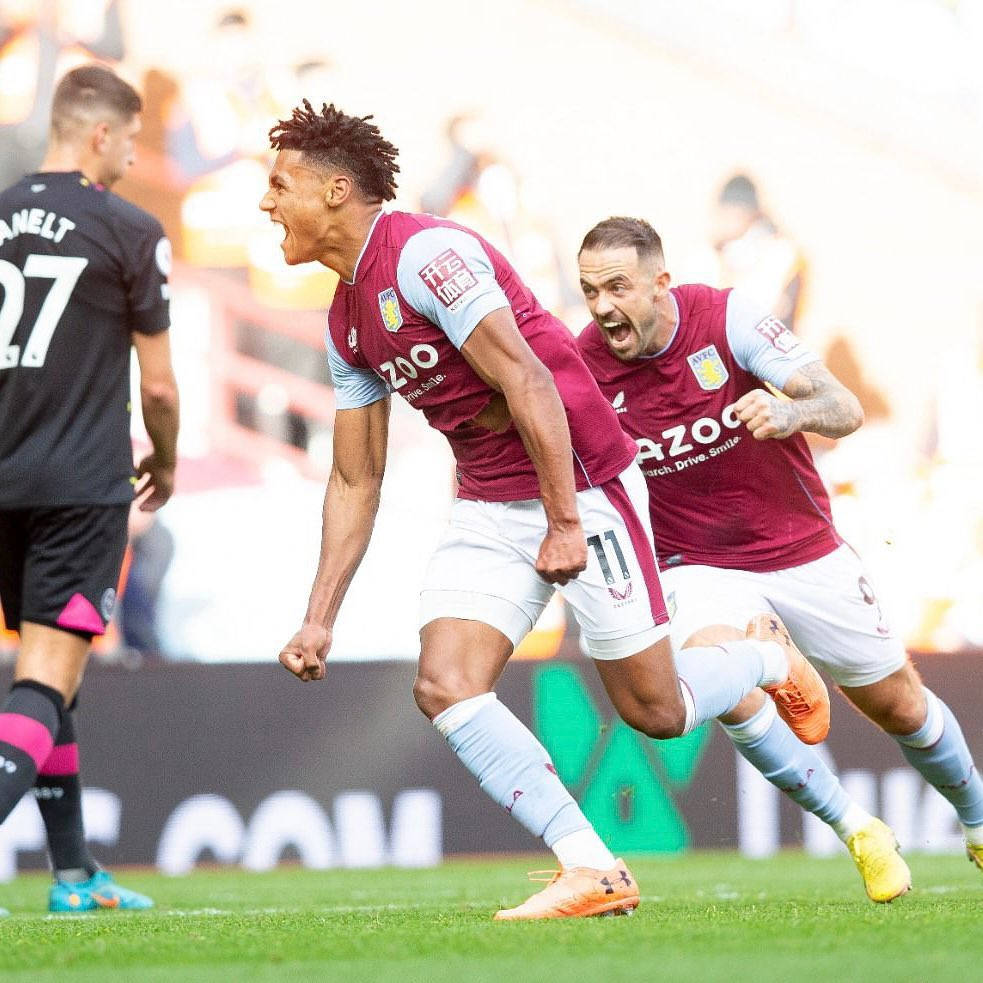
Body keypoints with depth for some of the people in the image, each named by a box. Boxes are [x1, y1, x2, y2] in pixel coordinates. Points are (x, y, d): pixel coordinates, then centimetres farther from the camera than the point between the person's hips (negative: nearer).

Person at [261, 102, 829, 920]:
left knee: (656, 712, 0)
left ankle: (769, 659, 33)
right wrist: (320, 619, 8)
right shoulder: (345, 320, 10)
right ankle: (593, 870, -12)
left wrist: (564, 523, -24)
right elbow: (355, 480, 14)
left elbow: (528, 382, -22)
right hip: (488, 508, 8)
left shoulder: (425, 253, -18)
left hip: (581, 483, -8)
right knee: (444, 687, -13)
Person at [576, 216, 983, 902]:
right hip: (698, 567, 0)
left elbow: (846, 410, -21)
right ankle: (859, 834, -13)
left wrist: (791, 412, -44)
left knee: (898, 703, 9)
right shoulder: (582, 366, -16)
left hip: (802, 550, 0)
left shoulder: (726, 318, -19)